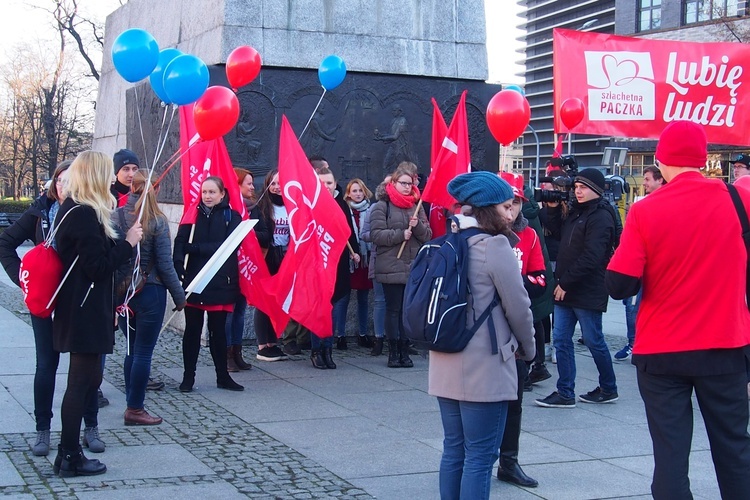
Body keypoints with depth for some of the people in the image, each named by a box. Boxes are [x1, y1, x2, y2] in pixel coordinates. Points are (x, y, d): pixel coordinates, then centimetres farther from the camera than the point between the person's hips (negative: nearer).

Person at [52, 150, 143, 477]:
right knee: (81, 382, -3)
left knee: (88, 379, 16)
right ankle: (69, 458, 4)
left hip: (81, 310, 10)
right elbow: (99, 267, -20)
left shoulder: (72, 210, 14)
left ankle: (69, 450, 21)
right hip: (86, 312, -10)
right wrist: (128, 242, -11)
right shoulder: (84, 215, -18)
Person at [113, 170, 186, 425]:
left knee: (132, 350, 17)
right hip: (150, 293, -4)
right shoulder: (157, 222, -12)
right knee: (143, 353, 3)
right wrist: (179, 296, 0)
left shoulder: (114, 217, -4)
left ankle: (132, 403, 24)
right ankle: (135, 409, 7)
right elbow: (165, 264, -11)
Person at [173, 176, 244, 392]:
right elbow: (180, 244, -6)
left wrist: (195, 248, -13)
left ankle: (222, 376, 18)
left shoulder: (231, 217, 2)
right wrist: (179, 269, -23)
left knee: (218, 331, 8)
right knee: (192, 330, 6)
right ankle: (188, 376, 14)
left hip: (220, 283, -1)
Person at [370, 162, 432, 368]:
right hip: (391, 268, -4)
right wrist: (401, 234, -14)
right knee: (393, 309, 1)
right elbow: (376, 234, -10)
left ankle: (404, 351, 12)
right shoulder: (382, 206, 0)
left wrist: (417, 226, -9)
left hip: (414, 267, 4)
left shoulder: (417, 206, 13)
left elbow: (427, 235, 10)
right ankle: (393, 352, 8)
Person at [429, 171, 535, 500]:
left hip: (446, 366, 8)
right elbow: (518, 308, -10)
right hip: (484, 370, -8)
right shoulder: (496, 246, -13)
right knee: (480, 457, -3)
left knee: (454, 451, 13)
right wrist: (528, 349, 7)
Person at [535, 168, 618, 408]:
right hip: (566, 289, 9)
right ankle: (565, 393, 10)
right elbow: (560, 232, 25)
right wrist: (553, 209, 11)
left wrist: (566, 283, -19)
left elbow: (591, 257, -21)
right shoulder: (577, 211, 14)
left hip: (587, 292, -9)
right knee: (561, 340, 6)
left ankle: (609, 389, 21)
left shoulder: (600, 216, -14)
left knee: (594, 341, 4)